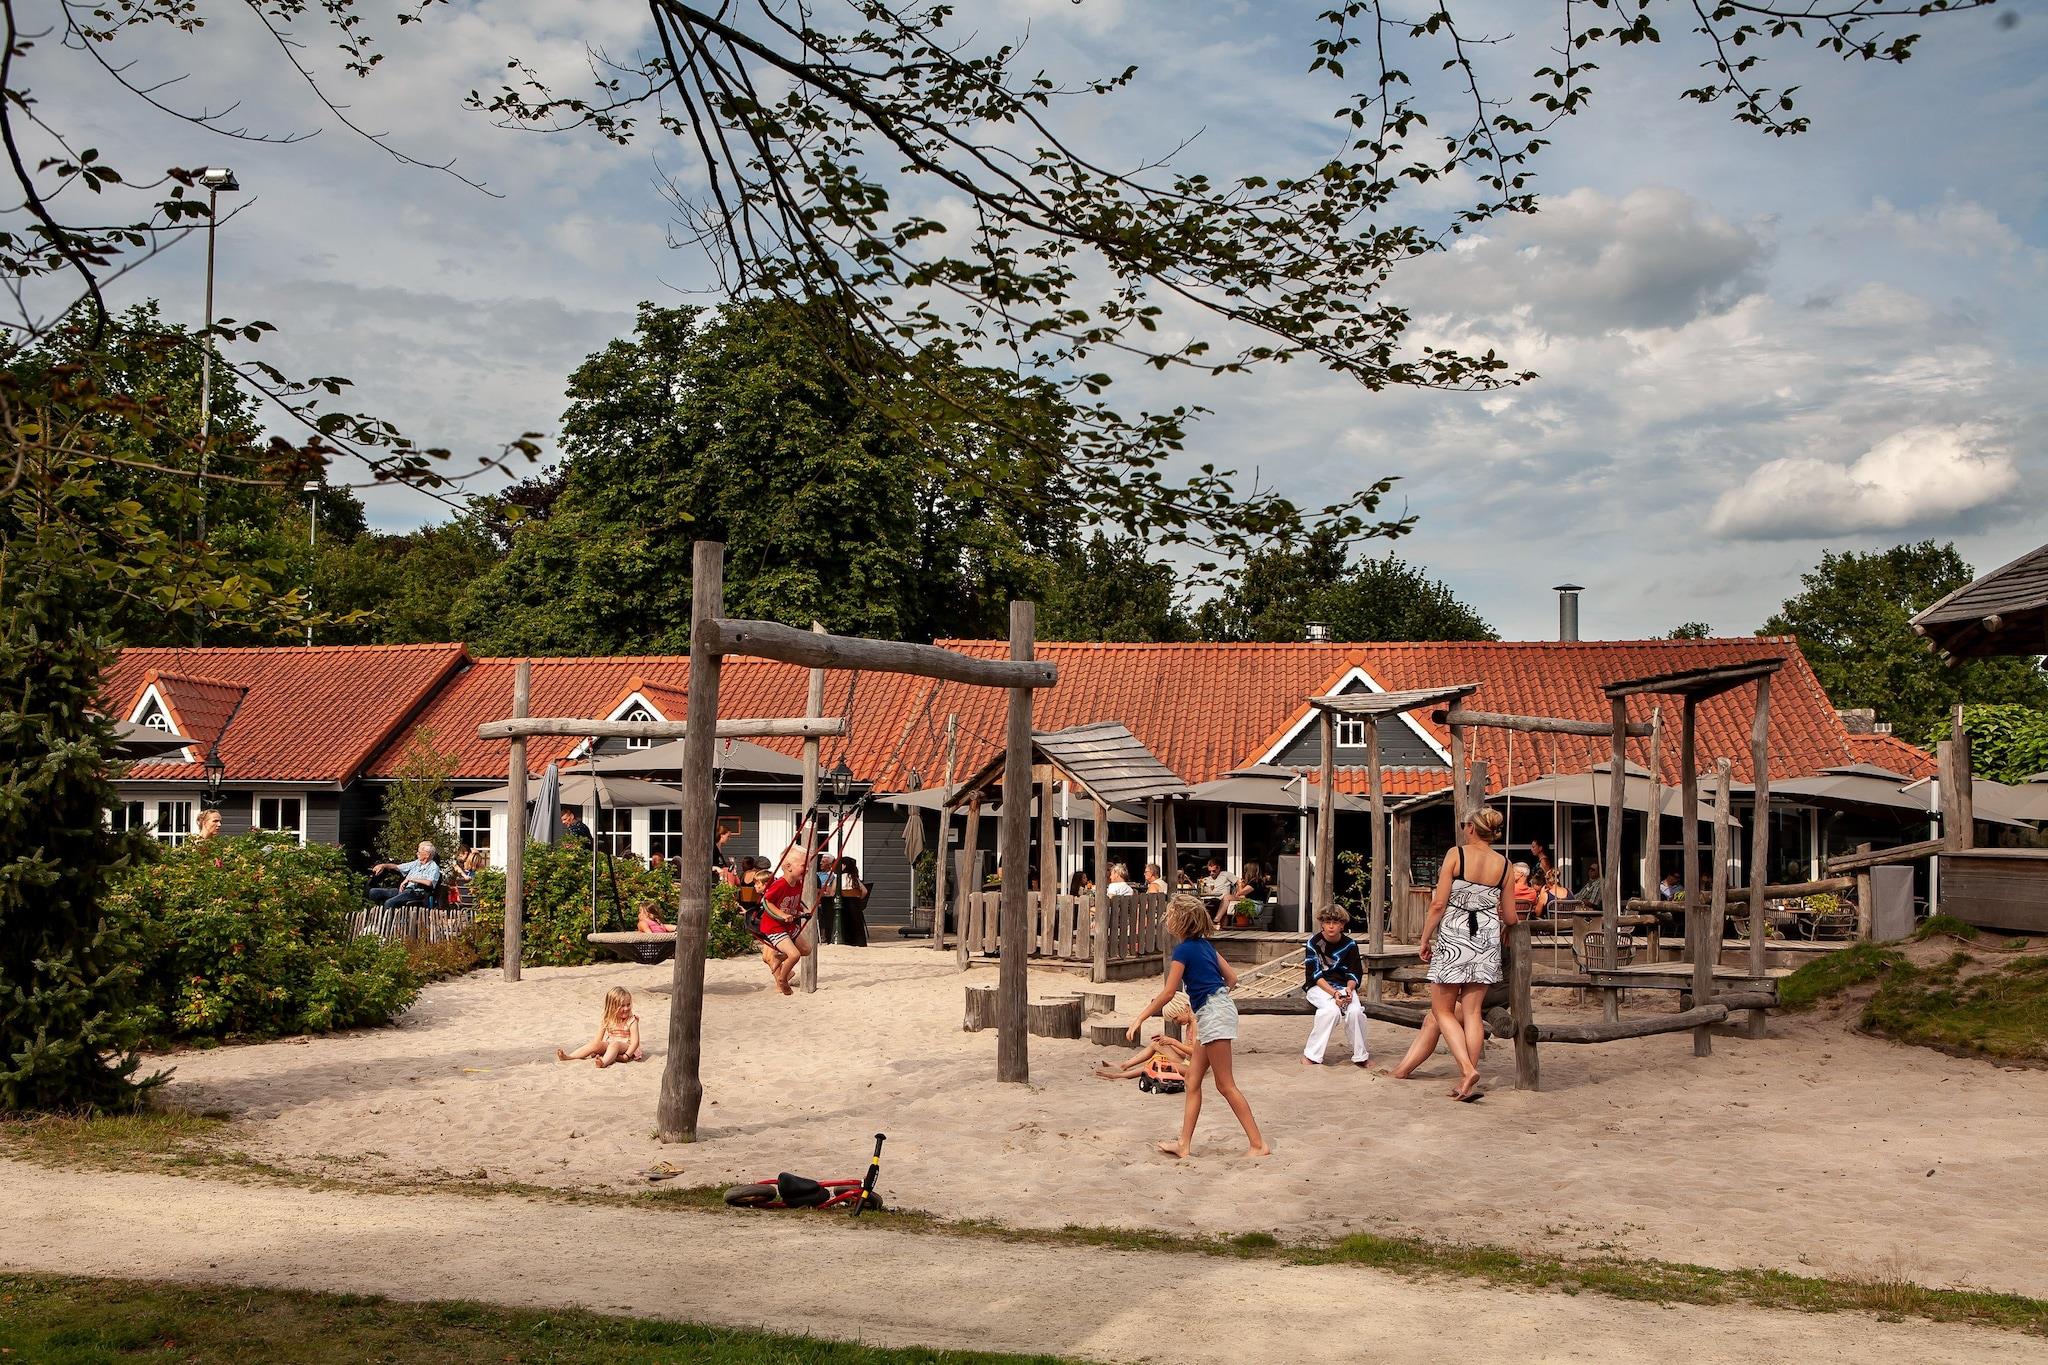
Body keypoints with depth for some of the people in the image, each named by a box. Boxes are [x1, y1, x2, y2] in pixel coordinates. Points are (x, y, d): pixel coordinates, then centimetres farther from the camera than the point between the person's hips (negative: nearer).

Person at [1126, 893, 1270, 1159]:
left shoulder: (1184, 950, -11)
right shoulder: (1205, 944, 12)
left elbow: (1169, 993, -11)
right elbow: (1232, 977, 15)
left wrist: (1139, 1019, -5)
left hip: (1213, 1014, -9)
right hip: (1210, 1015, 9)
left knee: (1225, 1085, -5)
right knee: (1193, 1078, 11)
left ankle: (1259, 1145, -3)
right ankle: (1184, 1144, 12)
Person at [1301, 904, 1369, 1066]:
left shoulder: (1350, 944, 0)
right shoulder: (1313, 942, -8)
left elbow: (1355, 974, 2)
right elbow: (1314, 974, -12)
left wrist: (1349, 988, -20)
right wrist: (1334, 993, -25)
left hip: (1343, 986, 3)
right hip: (1318, 986, -2)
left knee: (1355, 1011, -28)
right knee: (1332, 1010, -34)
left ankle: (1360, 1056, -9)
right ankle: (1311, 1055, -24)